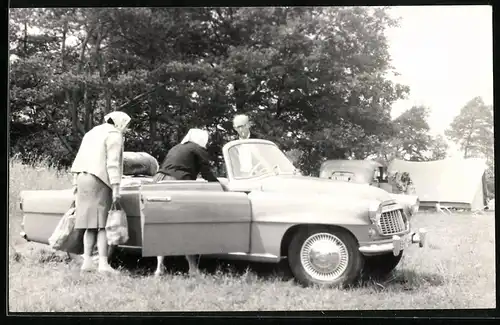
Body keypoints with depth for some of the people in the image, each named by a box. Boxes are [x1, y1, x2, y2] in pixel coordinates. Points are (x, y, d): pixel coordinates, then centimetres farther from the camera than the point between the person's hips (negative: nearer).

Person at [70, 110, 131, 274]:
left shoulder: (92, 132, 22)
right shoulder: (114, 136, -3)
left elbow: (79, 159, 20)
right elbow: (112, 163, -14)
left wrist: (75, 183, 21)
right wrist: (116, 188, -16)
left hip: (83, 179, 8)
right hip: (100, 182, -8)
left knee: (91, 224, 9)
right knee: (102, 225, -8)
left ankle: (87, 262, 6)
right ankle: (103, 264, -12)